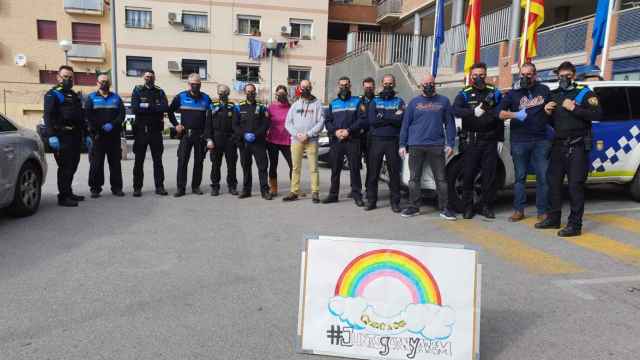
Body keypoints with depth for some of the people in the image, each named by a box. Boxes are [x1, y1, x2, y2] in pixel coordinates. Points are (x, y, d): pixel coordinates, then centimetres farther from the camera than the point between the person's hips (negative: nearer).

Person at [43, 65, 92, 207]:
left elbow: (81, 118, 27)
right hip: (62, 137, -8)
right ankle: (63, 197, -4)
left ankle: (69, 193, 22)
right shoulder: (53, 94, -1)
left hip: (76, 137, 8)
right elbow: (48, 116, -13)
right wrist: (51, 136, -25)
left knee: (72, 166, 12)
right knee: (65, 167, -8)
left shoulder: (75, 96, 24)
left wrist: (86, 135, 22)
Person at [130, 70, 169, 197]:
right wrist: (155, 108, -13)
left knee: (158, 160, 6)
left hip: (156, 130, 1)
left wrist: (147, 106, -14)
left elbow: (165, 107, -10)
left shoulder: (160, 92, 8)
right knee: (139, 161, 4)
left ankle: (159, 186, 12)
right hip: (141, 130, -1)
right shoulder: (137, 90, 4)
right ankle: (137, 188, 11)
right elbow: (134, 109, -11)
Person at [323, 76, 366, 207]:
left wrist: (349, 130, -13)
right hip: (336, 140, 3)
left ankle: (357, 194, 5)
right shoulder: (333, 103, 17)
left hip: (352, 140, -3)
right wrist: (335, 131, -8)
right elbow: (327, 121, 10)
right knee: (335, 168, 6)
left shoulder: (356, 102, 7)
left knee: (355, 168, -3)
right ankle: (333, 194, 15)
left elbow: (361, 120, -3)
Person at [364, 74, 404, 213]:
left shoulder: (399, 102, 11)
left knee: (394, 172, 0)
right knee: (372, 172, 1)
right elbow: (372, 120, -5)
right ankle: (371, 200, 10)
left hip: (393, 141, -1)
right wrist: (392, 117, -6)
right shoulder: (374, 101, 12)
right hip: (376, 140, 1)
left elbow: (400, 120, -7)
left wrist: (382, 116, -8)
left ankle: (395, 202, 8)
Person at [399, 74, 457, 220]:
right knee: (414, 178, 5)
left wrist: (450, 144, -3)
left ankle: (444, 208, 6)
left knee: (441, 179, -1)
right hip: (415, 146, 1)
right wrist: (403, 144, 3)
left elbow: (450, 124, 7)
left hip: (436, 146, -1)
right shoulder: (414, 102, 11)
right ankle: (414, 207, 14)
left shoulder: (443, 101, 9)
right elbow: (405, 124, 10)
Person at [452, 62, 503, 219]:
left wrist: (500, 139, 6)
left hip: (490, 140, 2)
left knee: (489, 175, 4)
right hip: (470, 140, -1)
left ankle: (486, 206, 15)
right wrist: (473, 112, -30)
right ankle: (468, 207, 11)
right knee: (468, 174, 0)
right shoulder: (465, 94, 6)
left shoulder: (494, 93, 11)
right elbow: (456, 110, -14)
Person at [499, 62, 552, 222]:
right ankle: (519, 210, 12)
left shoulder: (544, 90, 12)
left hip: (541, 140, 1)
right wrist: (515, 115, -16)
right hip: (519, 141, -1)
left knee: (543, 177, 1)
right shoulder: (513, 93, 6)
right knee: (520, 177, 5)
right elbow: (501, 113, -1)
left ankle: (543, 211, 8)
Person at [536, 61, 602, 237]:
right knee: (554, 182, 9)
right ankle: (553, 218, 20)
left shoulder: (584, 93, 1)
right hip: (558, 145, 6)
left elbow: (598, 114, -13)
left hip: (577, 146, -6)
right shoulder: (555, 95, 17)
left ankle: (575, 225, -5)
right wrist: (548, 113, 3)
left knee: (575, 185, -7)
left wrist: (574, 108, -18)